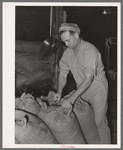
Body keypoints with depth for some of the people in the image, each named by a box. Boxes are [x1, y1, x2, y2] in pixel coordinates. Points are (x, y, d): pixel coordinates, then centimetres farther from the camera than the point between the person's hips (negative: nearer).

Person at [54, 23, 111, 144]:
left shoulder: (90, 50, -26)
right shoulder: (67, 52, -4)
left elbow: (88, 79, -31)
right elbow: (63, 73, 5)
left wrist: (72, 98, -34)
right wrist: (59, 91, -12)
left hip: (97, 89, -6)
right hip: (82, 90, 6)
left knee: (100, 122, -3)